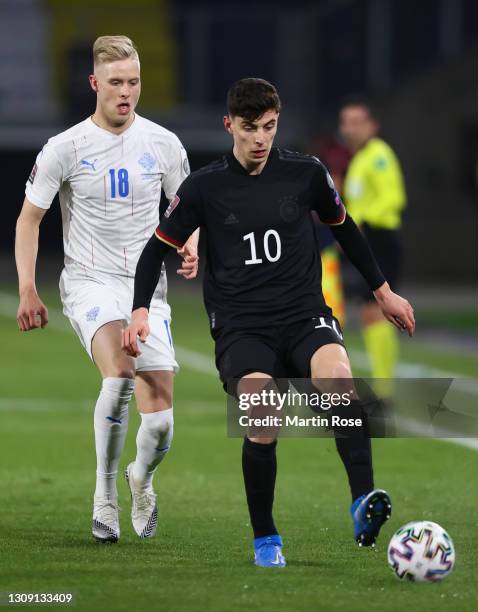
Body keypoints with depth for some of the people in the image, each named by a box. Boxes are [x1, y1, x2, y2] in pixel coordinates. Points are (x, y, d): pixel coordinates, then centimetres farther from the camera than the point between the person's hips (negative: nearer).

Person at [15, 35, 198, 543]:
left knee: (160, 424, -6)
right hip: (89, 283, -3)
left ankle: (142, 477, 30)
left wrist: (190, 245, -4)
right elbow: (29, 219, 4)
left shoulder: (162, 144, 4)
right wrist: (27, 292, -4)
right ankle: (104, 492, -17)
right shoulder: (64, 149, -3)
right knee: (120, 370, -33)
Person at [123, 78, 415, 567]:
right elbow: (158, 248, 10)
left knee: (337, 376, -33)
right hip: (240, 329, -1)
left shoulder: (306, 174, 5)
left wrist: (382, 291, 28)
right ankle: (265, 540, -1)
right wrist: (140, 311, -3)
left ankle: (363, 503, -40)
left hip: (304, 315, 1)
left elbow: (343, 228, 22)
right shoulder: (204, 187, 1)